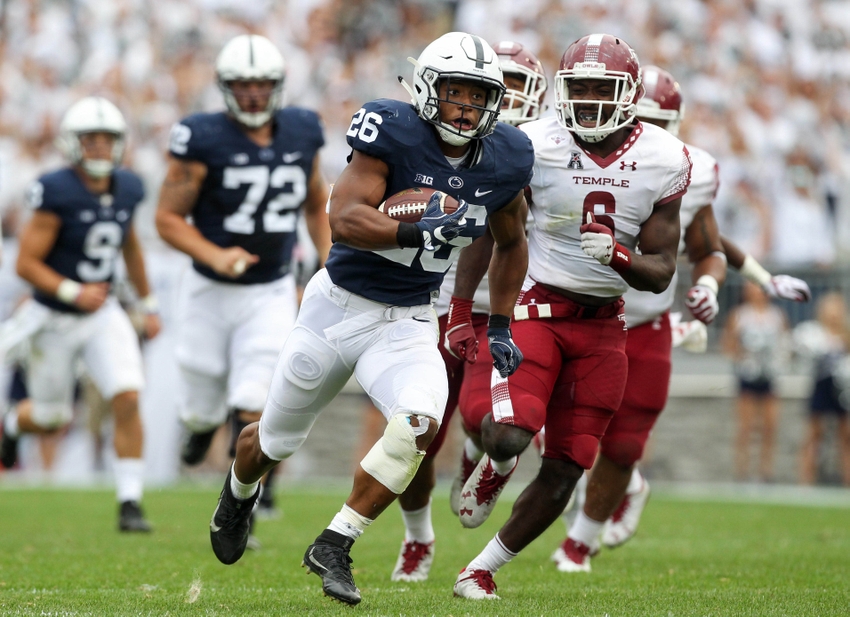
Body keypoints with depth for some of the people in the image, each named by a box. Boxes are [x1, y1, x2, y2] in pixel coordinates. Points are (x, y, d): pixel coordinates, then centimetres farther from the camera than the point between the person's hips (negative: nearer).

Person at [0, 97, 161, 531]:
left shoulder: (126, 189, -3)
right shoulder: (58, 193, -21)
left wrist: (148, 304, 18)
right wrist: (73, 293, -30)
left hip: (102, 316, 4)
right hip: (53, 320, -4)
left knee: (128, 401, -15)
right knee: (52, 420, 11)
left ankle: (130, 504, -9)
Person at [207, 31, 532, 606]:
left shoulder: (502, 162, -6)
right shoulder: (393, 133, -21)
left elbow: (509, 244, 14)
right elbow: (345, 218, -32)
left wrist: (501, 327, 11)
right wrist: (419, 233, -45)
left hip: (408, 323, 2)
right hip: (339, 304, -2)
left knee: (420, 423, -27)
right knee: (276, 440, 16)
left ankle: (333, 547, -12)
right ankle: (239, 494, 53)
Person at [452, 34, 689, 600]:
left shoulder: (664, 161, -5)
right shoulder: (534, 146, -10)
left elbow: (660, 273, -2)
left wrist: (618, 256, -23)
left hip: (603, 326, 3)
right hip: (537, 311, -3)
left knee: (565, 470, 3)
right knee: (510, 435, -25)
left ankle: (483, 568, 22)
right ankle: (495, 464, 14)